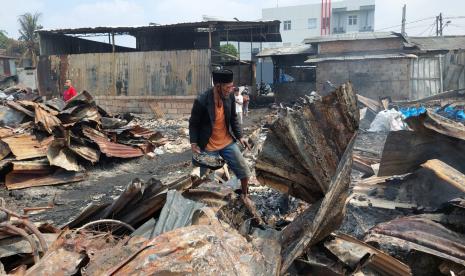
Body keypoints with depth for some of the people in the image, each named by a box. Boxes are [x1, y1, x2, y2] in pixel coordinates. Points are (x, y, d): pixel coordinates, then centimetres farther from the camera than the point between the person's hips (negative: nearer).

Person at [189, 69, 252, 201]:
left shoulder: (230, 96, -9)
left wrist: (240, 136, 1)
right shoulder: (201, 101, -23)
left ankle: (244, 195, 34)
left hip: (227, 142, 4)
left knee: (244, 171, 9)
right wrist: (194, 143, -15)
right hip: (208, 147, -4)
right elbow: (193, 123, -9)